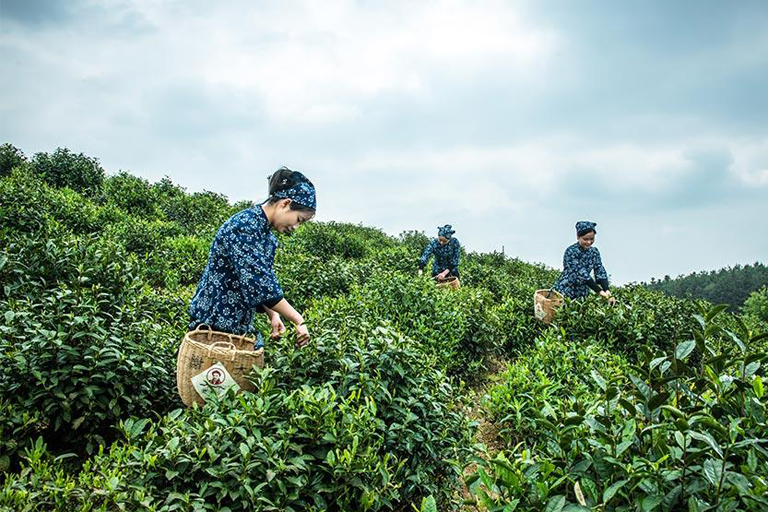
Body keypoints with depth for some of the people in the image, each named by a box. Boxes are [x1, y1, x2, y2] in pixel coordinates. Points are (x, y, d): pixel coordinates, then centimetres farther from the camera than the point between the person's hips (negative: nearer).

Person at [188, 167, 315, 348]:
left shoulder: (268, 237, 9)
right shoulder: (244, 226, -19)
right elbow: (258, 284, -26)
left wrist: (273, 315, -2)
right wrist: (298, 320, -22)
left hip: (241, 327, 9)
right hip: (213, 325, -9)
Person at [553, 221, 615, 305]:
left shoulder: (594, 252, -1)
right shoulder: (571, 252, -20)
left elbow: (601, 272, -8)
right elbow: (582, 274, -26)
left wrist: (607, 291, -25)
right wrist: (600, 291, -30)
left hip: (583, 294, 5)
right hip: (565, 293, -5)